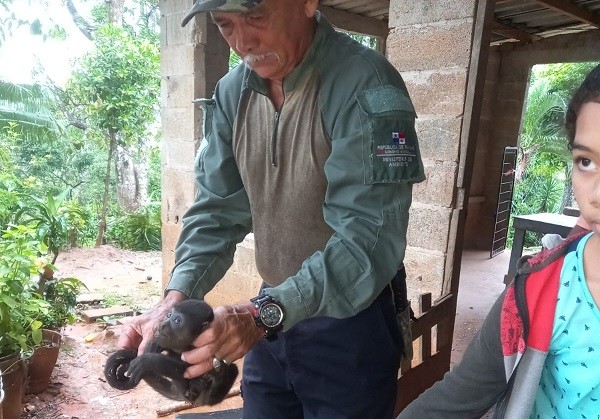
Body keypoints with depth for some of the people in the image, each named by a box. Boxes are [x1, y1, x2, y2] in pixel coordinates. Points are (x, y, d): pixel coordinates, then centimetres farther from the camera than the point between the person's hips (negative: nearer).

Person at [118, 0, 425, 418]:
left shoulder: (365, 85, -21)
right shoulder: (232, 92, -1)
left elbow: (369, 235, -27)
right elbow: (218, 210, -2)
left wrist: (262, 312, -36)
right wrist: (175, 298, -16)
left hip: (348, 321, -5)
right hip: (272, 316, 6)